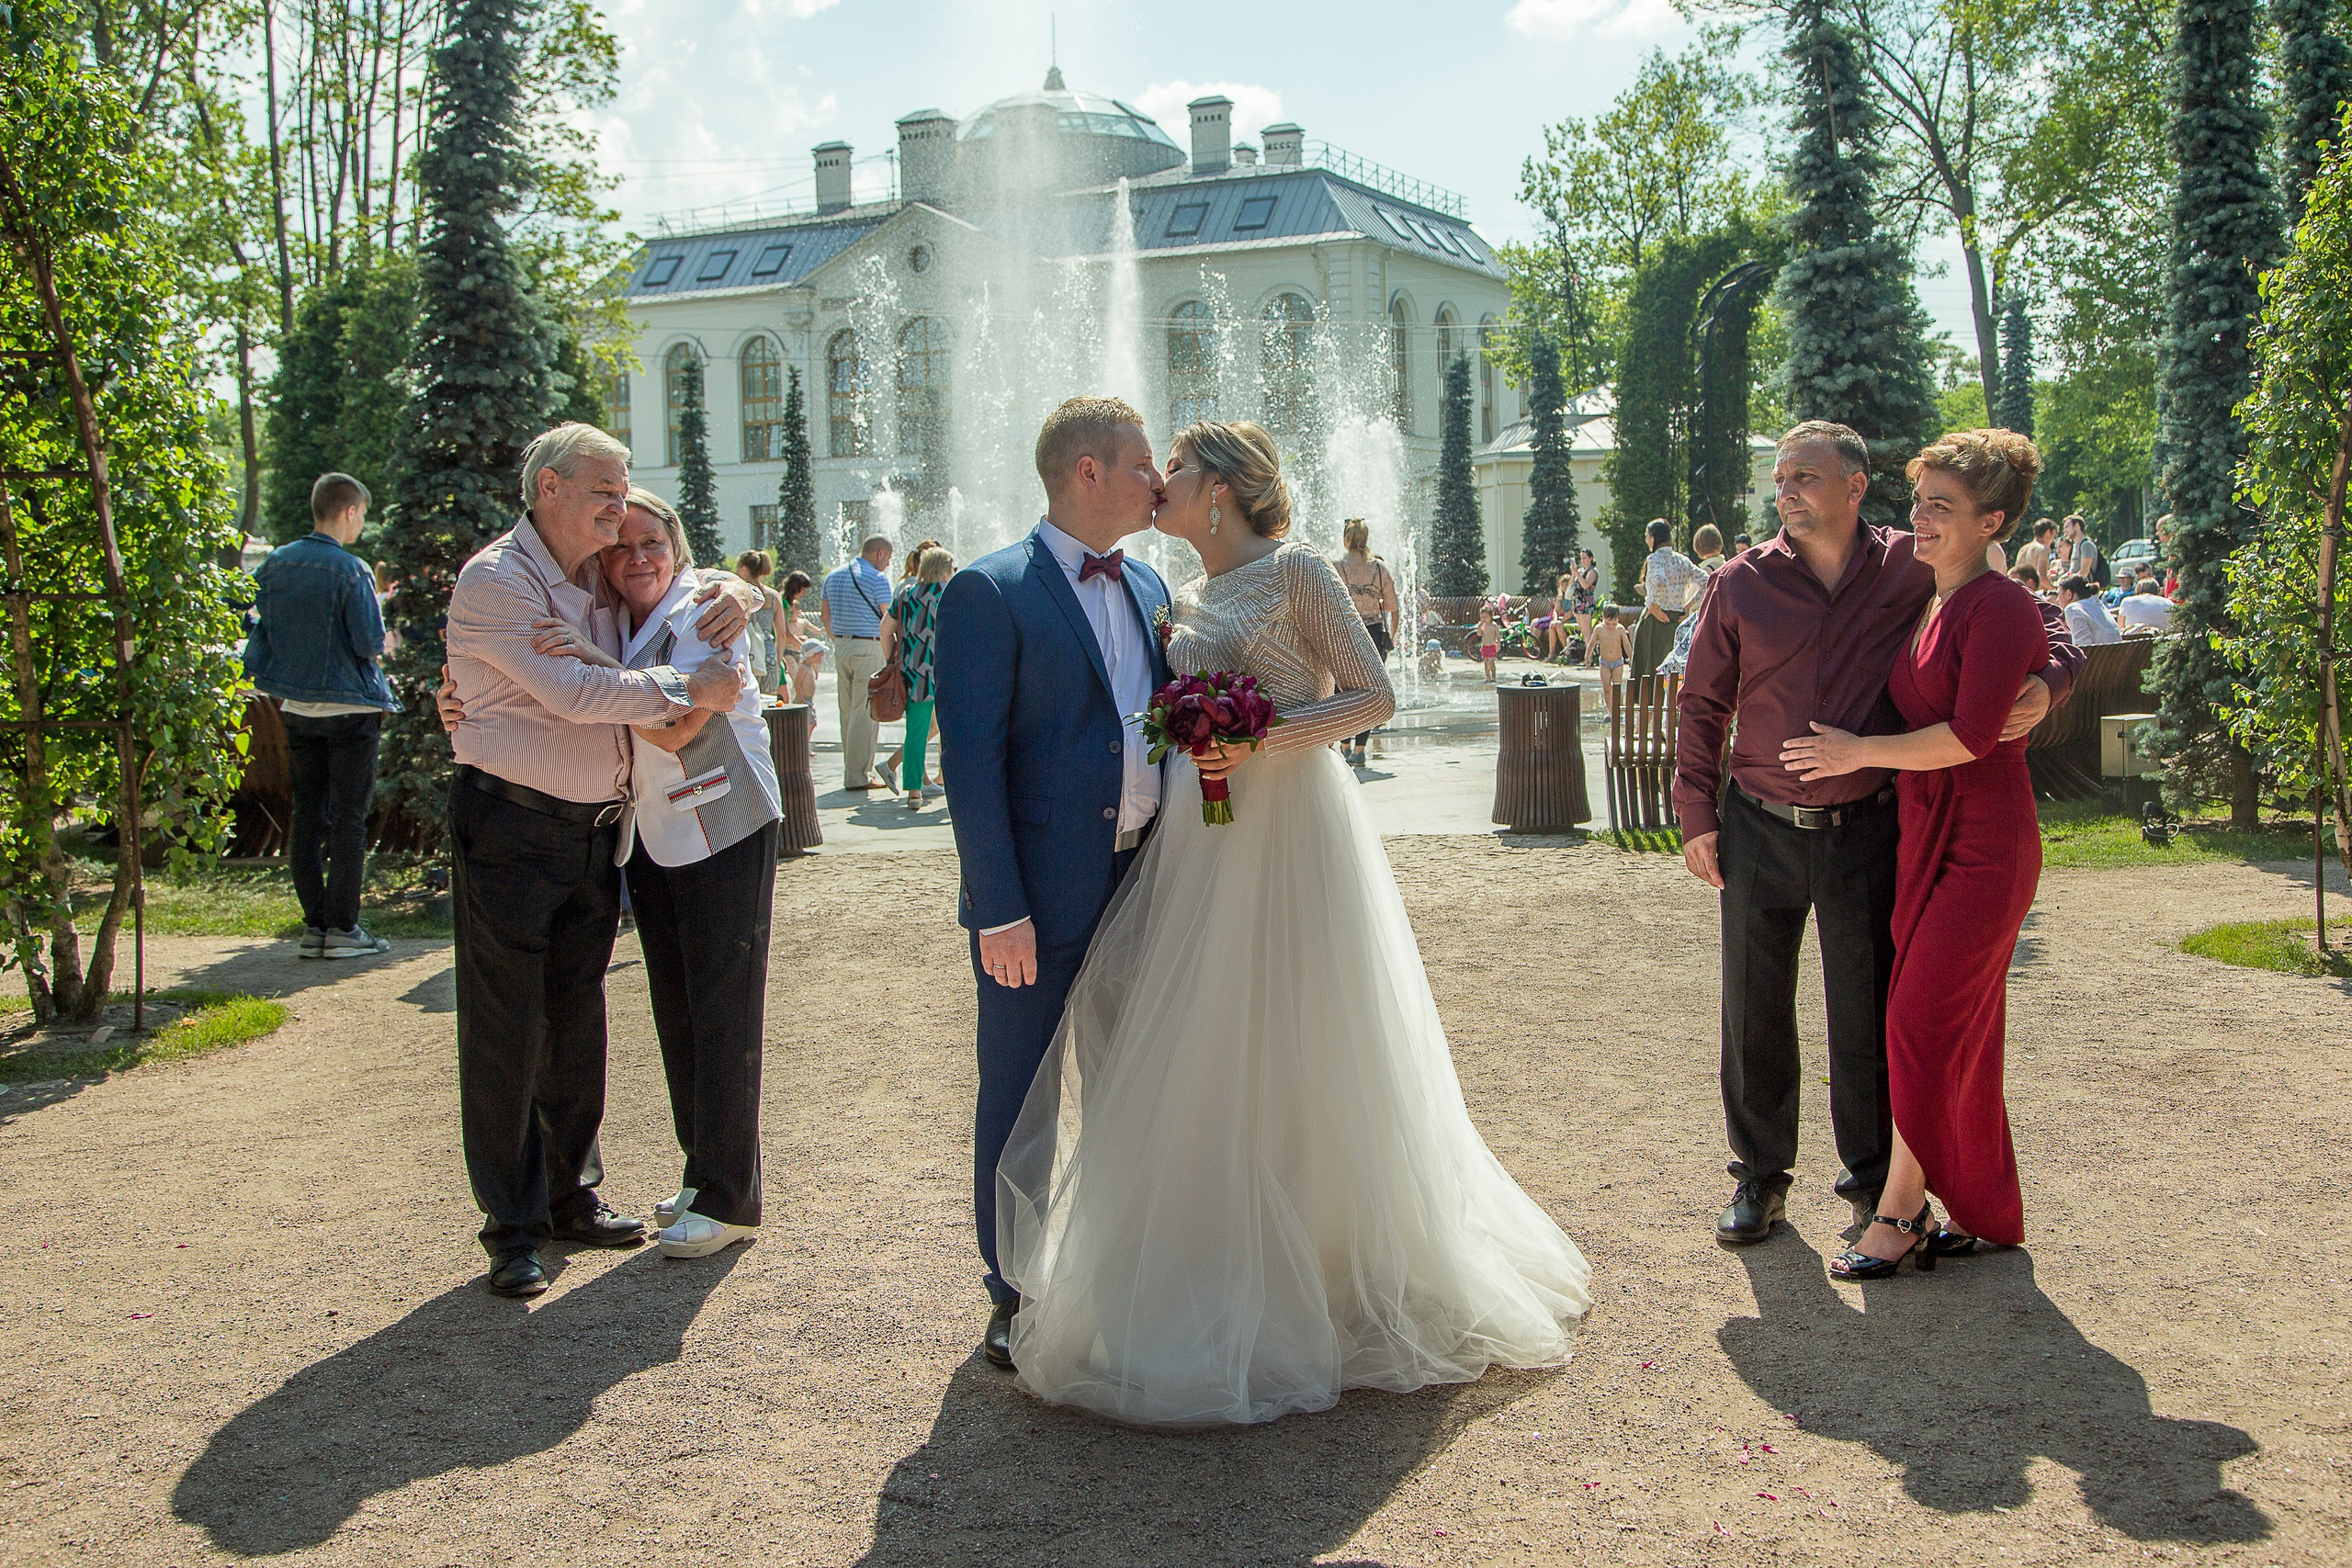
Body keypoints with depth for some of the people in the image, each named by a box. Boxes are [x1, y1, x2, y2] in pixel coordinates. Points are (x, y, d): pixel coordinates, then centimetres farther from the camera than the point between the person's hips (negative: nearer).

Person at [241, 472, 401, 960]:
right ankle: (342, 928, 1)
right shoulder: (350, 570, -14)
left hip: (296, 709, 6)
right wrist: (383, 645, 6)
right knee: (348, 818, 0)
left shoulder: (274, 564, 4)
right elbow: (370, 642, -15)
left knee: (307, 815, 10)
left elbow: (260, 631, 8)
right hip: (350, 708, -6)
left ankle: (313, 924, 12)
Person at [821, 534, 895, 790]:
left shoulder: (833, 575, 13)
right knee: (865, 713, -4)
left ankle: (853, 770, 16)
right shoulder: (876, 579, -10)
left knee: (847, 712, 11)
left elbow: (825, 615, 18)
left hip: (841, 647, 8)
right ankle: (858, 776, -4)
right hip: (868, 647, -7)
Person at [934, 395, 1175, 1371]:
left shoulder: (1146, 585, 12)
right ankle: (1016, 1299, 21)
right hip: (1042, 897, -6)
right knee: (1020, 1100, 6)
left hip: (1142, 885, 7)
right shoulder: (989, 592, -10)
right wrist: (999, 909, -18)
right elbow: (971, 761, -14)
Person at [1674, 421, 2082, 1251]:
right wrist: (1698, 817, 2)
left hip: (1864, 831, -1)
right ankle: (1760, 1173, 25)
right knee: (1754, 1007, 9)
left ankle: (1872, 1177, 26)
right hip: (1758, 830, 1)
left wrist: (2047, 681, -14)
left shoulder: (1911, 572, -2)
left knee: (1866, 1008, 8)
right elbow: (1703, 705, 5)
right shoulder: (1741, 584, -1)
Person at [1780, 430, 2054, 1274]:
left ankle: (1899, 1212, 7)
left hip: (1982, 848, -9)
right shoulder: (1928, 608, 13)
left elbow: (1971, 735, -21)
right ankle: (1980, 1212, 23)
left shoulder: (2001, 609, -14)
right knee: (1962, 1030, 13)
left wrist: (1858, 751, -12)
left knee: (1923, 1023, -5)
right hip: (1926, 840, 9)